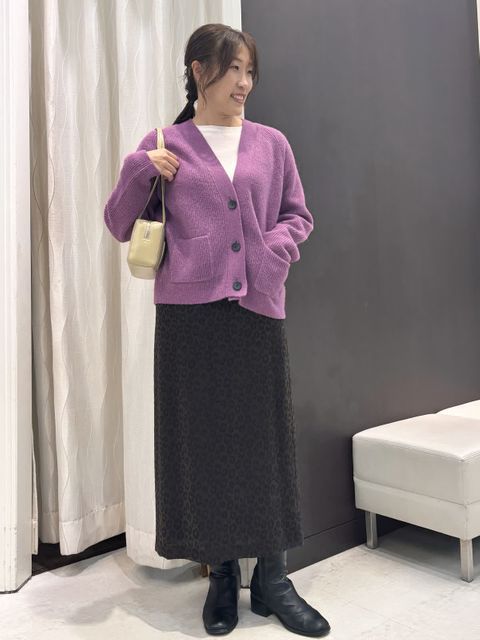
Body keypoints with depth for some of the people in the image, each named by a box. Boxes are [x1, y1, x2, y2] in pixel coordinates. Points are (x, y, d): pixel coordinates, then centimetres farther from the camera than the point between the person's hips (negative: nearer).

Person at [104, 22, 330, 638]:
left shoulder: (271, 143, 13)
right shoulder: (164, 144, 8)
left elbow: (298, 215, 17)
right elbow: (120, 226, 8)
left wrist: (278, 246, -4)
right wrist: (139, 172, -8)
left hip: (259, 309, 2)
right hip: (190, 310, -1)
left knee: (268, 438, 4)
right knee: (202, 440, 3)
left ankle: (272, 578, 19)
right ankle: (221, 574, 21)